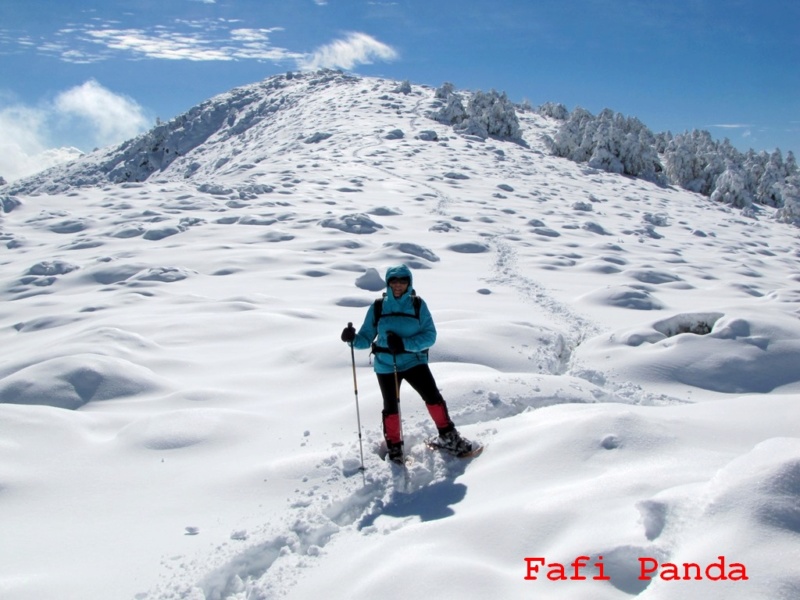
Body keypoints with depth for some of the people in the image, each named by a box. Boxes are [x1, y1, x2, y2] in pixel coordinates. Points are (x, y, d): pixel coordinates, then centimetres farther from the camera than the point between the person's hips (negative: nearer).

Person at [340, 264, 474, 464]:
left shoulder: (418, 305, -5)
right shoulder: (378, 307, -2)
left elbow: (430, 335, -11)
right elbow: (366, 338, 1)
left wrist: (404, 344, -25)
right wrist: (353, 339, -21)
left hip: (414, 361, -1)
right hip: (385, 365, 1)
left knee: (433, 398, -9)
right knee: (391, 408, 9)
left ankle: (448, 438, 12)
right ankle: (393, 448, 29)